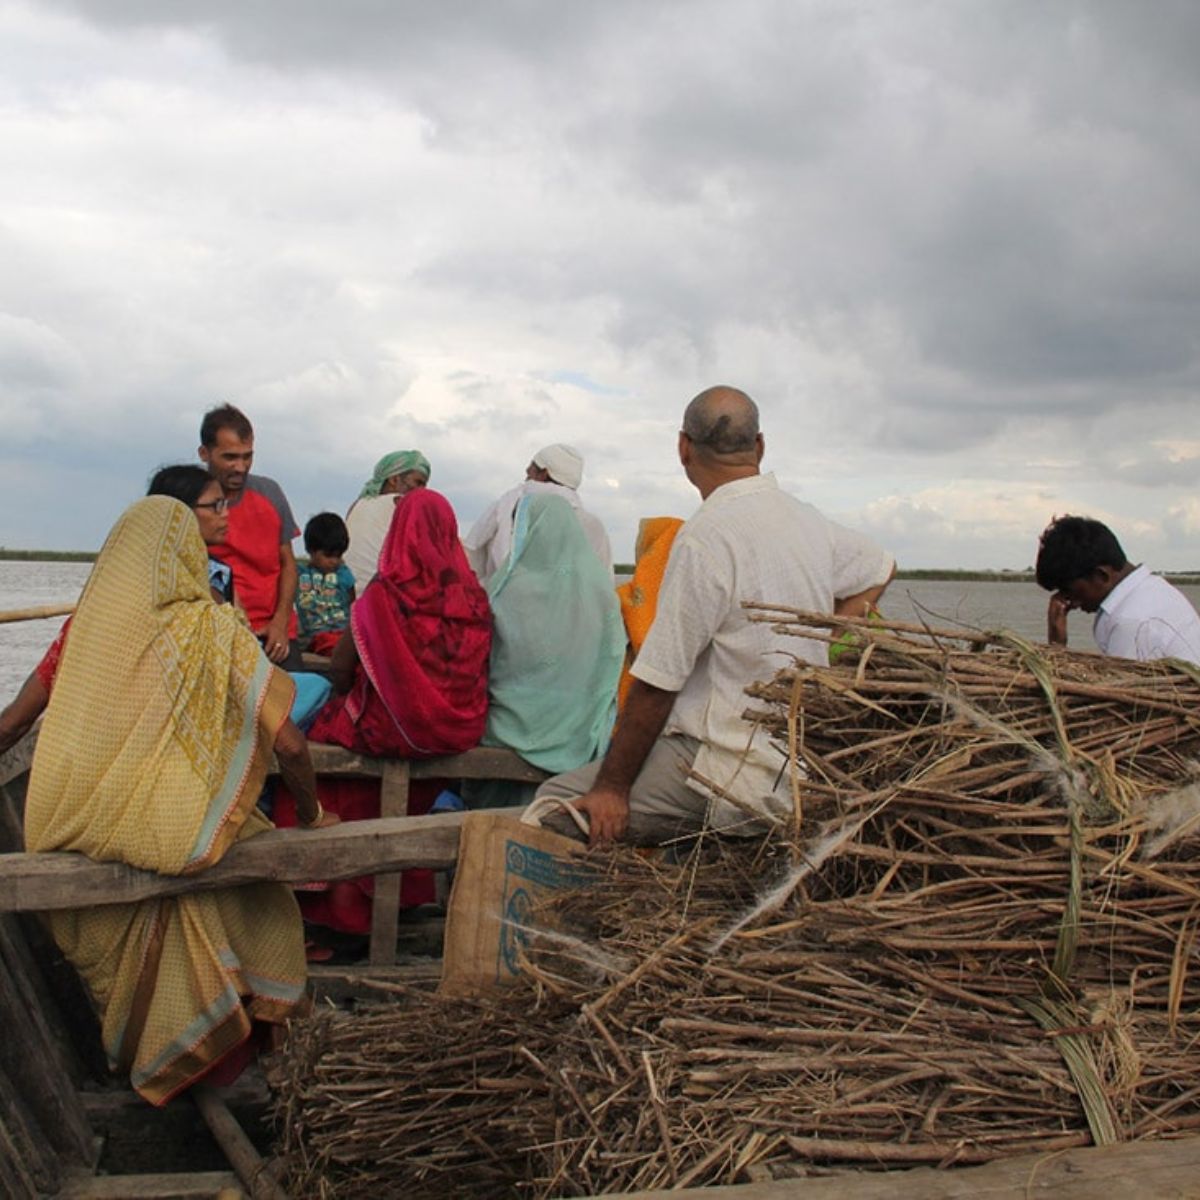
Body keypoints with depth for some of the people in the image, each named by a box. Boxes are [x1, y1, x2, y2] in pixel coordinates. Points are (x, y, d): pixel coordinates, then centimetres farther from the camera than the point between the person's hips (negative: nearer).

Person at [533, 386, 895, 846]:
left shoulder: (706, 536, -17)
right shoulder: (808, 520, 8)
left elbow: (656, 684, -17)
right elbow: (879, 569, 30)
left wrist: (612, 788, -10)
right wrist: (822, 650, 25)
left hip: (733, 781, -9)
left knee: (557, 800, -6)